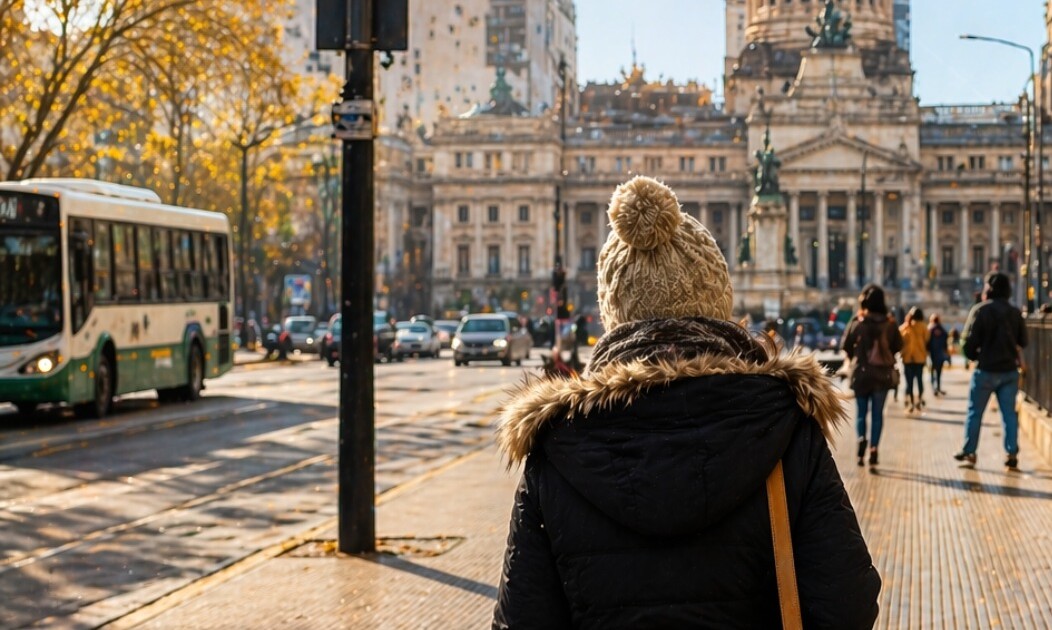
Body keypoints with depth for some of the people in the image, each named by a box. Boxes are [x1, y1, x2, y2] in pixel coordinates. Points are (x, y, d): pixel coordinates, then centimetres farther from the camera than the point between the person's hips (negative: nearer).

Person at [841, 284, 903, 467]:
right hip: (883, 374, 1)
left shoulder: (857, 323, -10)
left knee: (861, 412, 12)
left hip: (861, 373, -1)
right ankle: (874, 449, 2)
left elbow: (846, 345, -4)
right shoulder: (889, 324, -7)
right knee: (877, 414, 8)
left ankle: (861, 439, -12)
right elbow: (898, 345, 3)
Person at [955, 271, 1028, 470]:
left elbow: (970, 341, -12)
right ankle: (1011, 454, 1)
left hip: (986, 370, -4)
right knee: (1009, 413, 6)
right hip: (1010, 370, 4)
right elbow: (1022, 342, 10)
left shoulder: (981, 310, -10)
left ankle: (969, 452, 12)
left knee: (975, 413, 7)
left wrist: (975, 356, 5)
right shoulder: (1015, 312, 4)